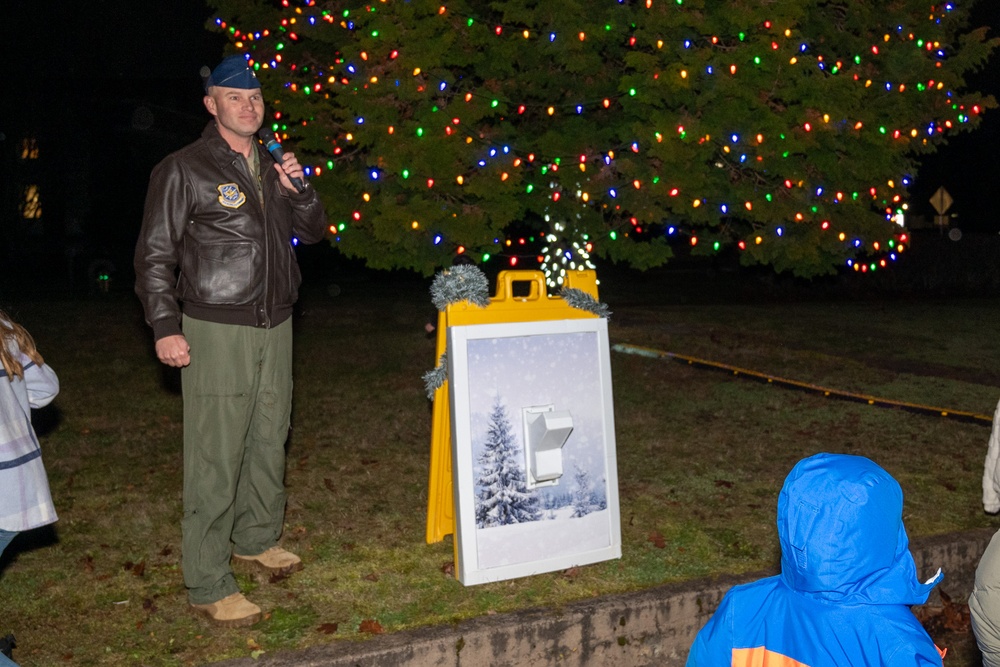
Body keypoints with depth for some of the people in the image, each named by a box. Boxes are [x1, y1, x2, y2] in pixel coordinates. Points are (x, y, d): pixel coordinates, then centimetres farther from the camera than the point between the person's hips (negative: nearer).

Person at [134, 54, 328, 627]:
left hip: (275, 328, 7)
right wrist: (165, 327, -14)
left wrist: (298, 191, -2)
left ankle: (257, 540, 34)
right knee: (216, 457, -7)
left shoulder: (273, 168, 15)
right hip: (216, 332, -6)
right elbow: (155, 254, -6)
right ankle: (208, 586, 1)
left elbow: (314, 231, 18)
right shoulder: (184, 170, -5)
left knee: (269, 441, 15)